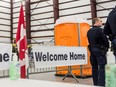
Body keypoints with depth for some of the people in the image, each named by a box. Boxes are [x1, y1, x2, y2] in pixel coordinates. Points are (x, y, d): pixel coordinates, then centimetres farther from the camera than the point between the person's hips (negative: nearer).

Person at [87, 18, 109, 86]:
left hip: (92, 50, 7)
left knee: (94, 67, 11)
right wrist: (107, 47, 5)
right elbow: (105, 39, -11)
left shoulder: (89, 31, 10)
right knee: (101, 67, -5)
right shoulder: (99, 30, -12)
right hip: (100, 50, -7)